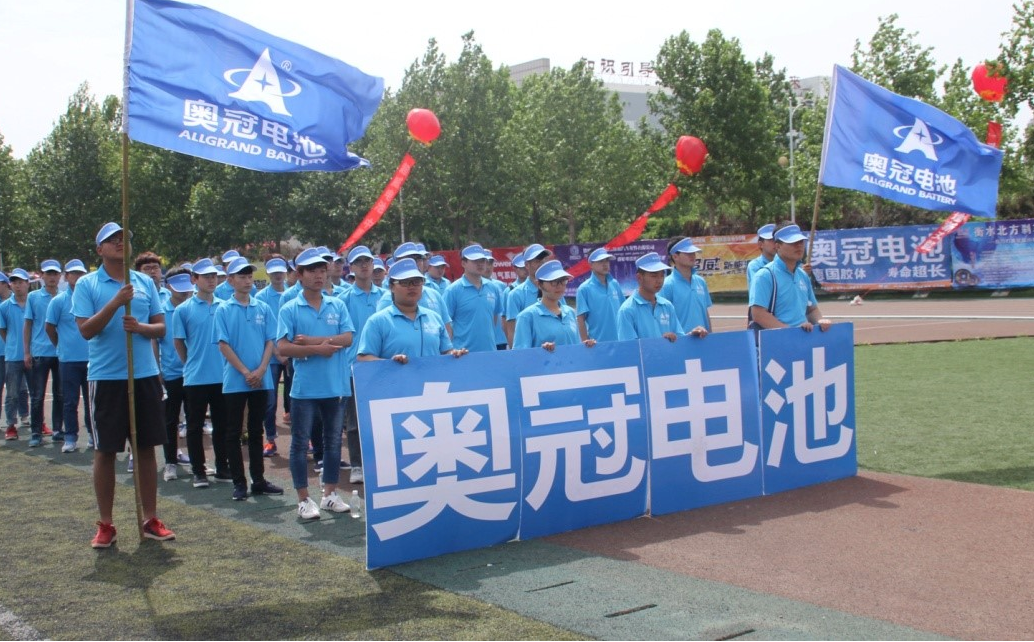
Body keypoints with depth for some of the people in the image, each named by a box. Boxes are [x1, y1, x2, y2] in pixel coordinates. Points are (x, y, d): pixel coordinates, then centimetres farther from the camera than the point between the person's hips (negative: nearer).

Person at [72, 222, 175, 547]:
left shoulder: (145, 282, 8)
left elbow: (161, 327, 8)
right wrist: (115, 303, -21)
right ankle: (106, 524, 14)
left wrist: (140, 327, -13)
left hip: (145, 375, 3)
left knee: (147, 448, 8)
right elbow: (85, 330, -10)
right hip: (106, 377, -3)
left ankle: (151, 519, 17)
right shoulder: (86, 284, -1)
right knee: (105, 451, 3)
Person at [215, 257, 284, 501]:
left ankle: (258, 480, 17)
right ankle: (239, 482, 8)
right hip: (235, 380, -2)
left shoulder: (263, 308, 6)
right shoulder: (223, 310, -1)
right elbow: (224, 345, -6)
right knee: (234, 433, 2)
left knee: (256, 431, 10)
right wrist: (245, 372, -13)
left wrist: (261, 370, -10)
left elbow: (270, 342, 3)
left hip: (261, 380, 3)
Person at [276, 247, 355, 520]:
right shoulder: (290, 310, -4)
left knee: (333, 440, 12)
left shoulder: (337, 305, 5)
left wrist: (312, 340, -14)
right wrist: (318, 349, -17)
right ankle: (304, 499, 13)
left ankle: (330, 494, 24)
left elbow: (348, 338, -7)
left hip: (335, 385, 3)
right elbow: (283, 347, -11)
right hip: (304, 387, -3)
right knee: (301, 442, 3)